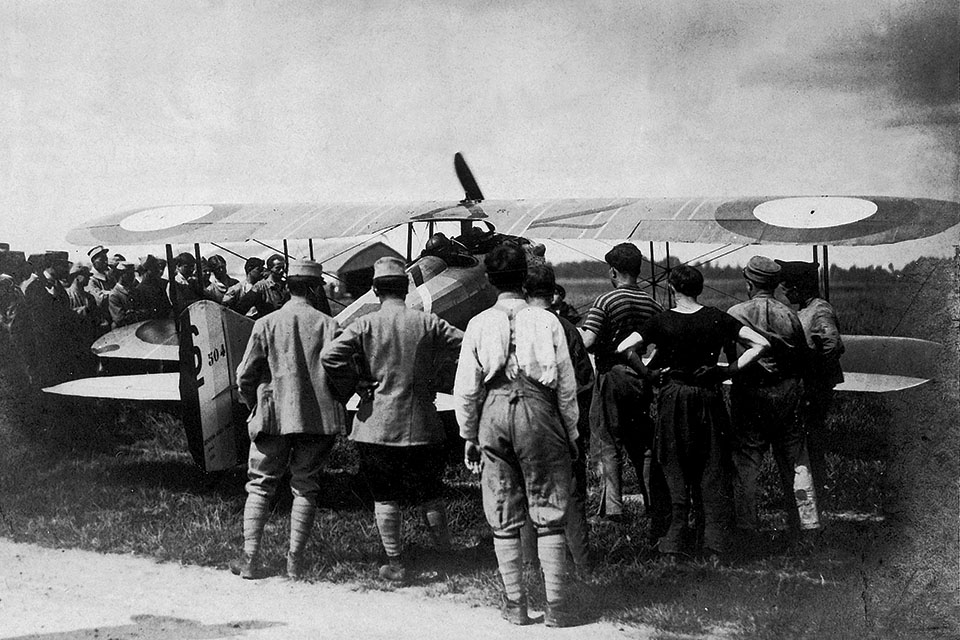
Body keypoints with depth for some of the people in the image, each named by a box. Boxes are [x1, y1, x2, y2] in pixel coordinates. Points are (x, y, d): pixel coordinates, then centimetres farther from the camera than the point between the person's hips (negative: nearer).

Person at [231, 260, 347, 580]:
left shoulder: (266, 324, -2)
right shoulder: (328, 325, -2)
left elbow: (245, 375, -1)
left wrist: (254, 404, 16)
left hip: (274, 416, 0)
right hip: (318, 418, 0)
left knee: (260, 485, 9)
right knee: (306, 486, 9)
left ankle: (250, 558, 3)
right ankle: (296, 560, 6)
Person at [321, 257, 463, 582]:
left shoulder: (365, 324, -6)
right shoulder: (427, 322, -2)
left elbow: (329, 356, -16)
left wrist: (356, 380, -1)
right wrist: (434, 375, 7)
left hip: (377, 424, -2)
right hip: (422, 424, 2)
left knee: (384, 497, 8)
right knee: (430, 494, 16)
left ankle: (395, 564, 9)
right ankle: (446, 553, 23)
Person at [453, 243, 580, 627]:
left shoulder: (479, 325, 3)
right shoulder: (547, 321, 1)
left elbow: (465, 389, 4)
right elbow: (567, 384, 3)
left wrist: (469, 437, 14)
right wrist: (571, 434, 12)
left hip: (494, 414, 1)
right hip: (539, 412, -1)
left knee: (504, 520, 9)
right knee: (549, 516, 5)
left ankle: (515, 603, 13)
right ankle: (556, 606, 4)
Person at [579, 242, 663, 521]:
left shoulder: (605, 302, -11)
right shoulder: (653, 305, 4)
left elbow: (587, 342, -21)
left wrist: (577, 332, 0)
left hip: (612, 376, -4)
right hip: (643, 379, 4)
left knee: (610, 446, 1)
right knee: (643, 446, 13)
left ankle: (613, 507, -4)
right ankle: (654, 505, 13)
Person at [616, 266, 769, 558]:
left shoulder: (662, 321, -7)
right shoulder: (717, 319, -1)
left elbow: (624, 348, -15)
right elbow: (761, 343, -4)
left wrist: (648, 373, -5)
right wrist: (731, 369, -2)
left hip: (672, 398, -2)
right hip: (709, 396, 2)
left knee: (672, 469, 6)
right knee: (712, 471, 8)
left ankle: (672, 542, 4)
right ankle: (714, 542, 7)